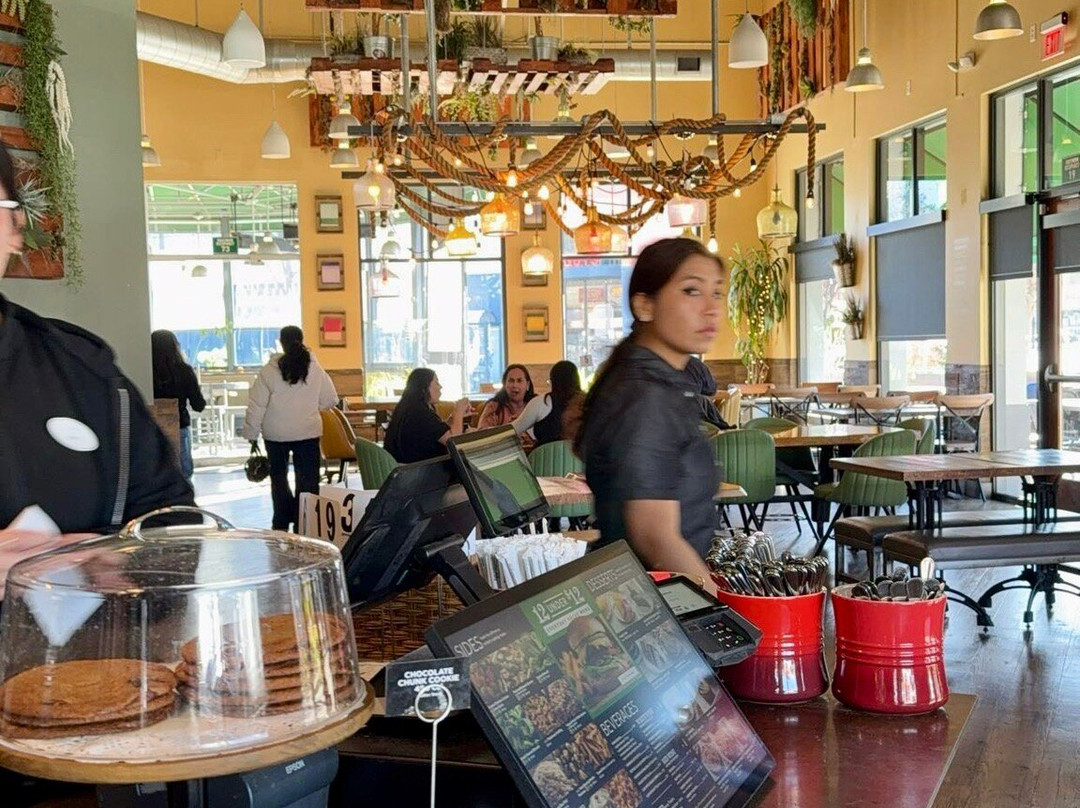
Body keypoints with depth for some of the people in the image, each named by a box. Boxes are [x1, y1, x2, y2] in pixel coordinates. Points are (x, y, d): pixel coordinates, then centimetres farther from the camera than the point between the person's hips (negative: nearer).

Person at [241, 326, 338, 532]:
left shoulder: (269, 371, -7)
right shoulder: (315, 369, -5)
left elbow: (256, 405, -5)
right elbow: (330, 400, 3)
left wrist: (251, 432, 3)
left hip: (276, 434, 0)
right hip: (308, 432, 0)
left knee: (278, 477, 16)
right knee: (307, 479, 4)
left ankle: (281, 524, 18)